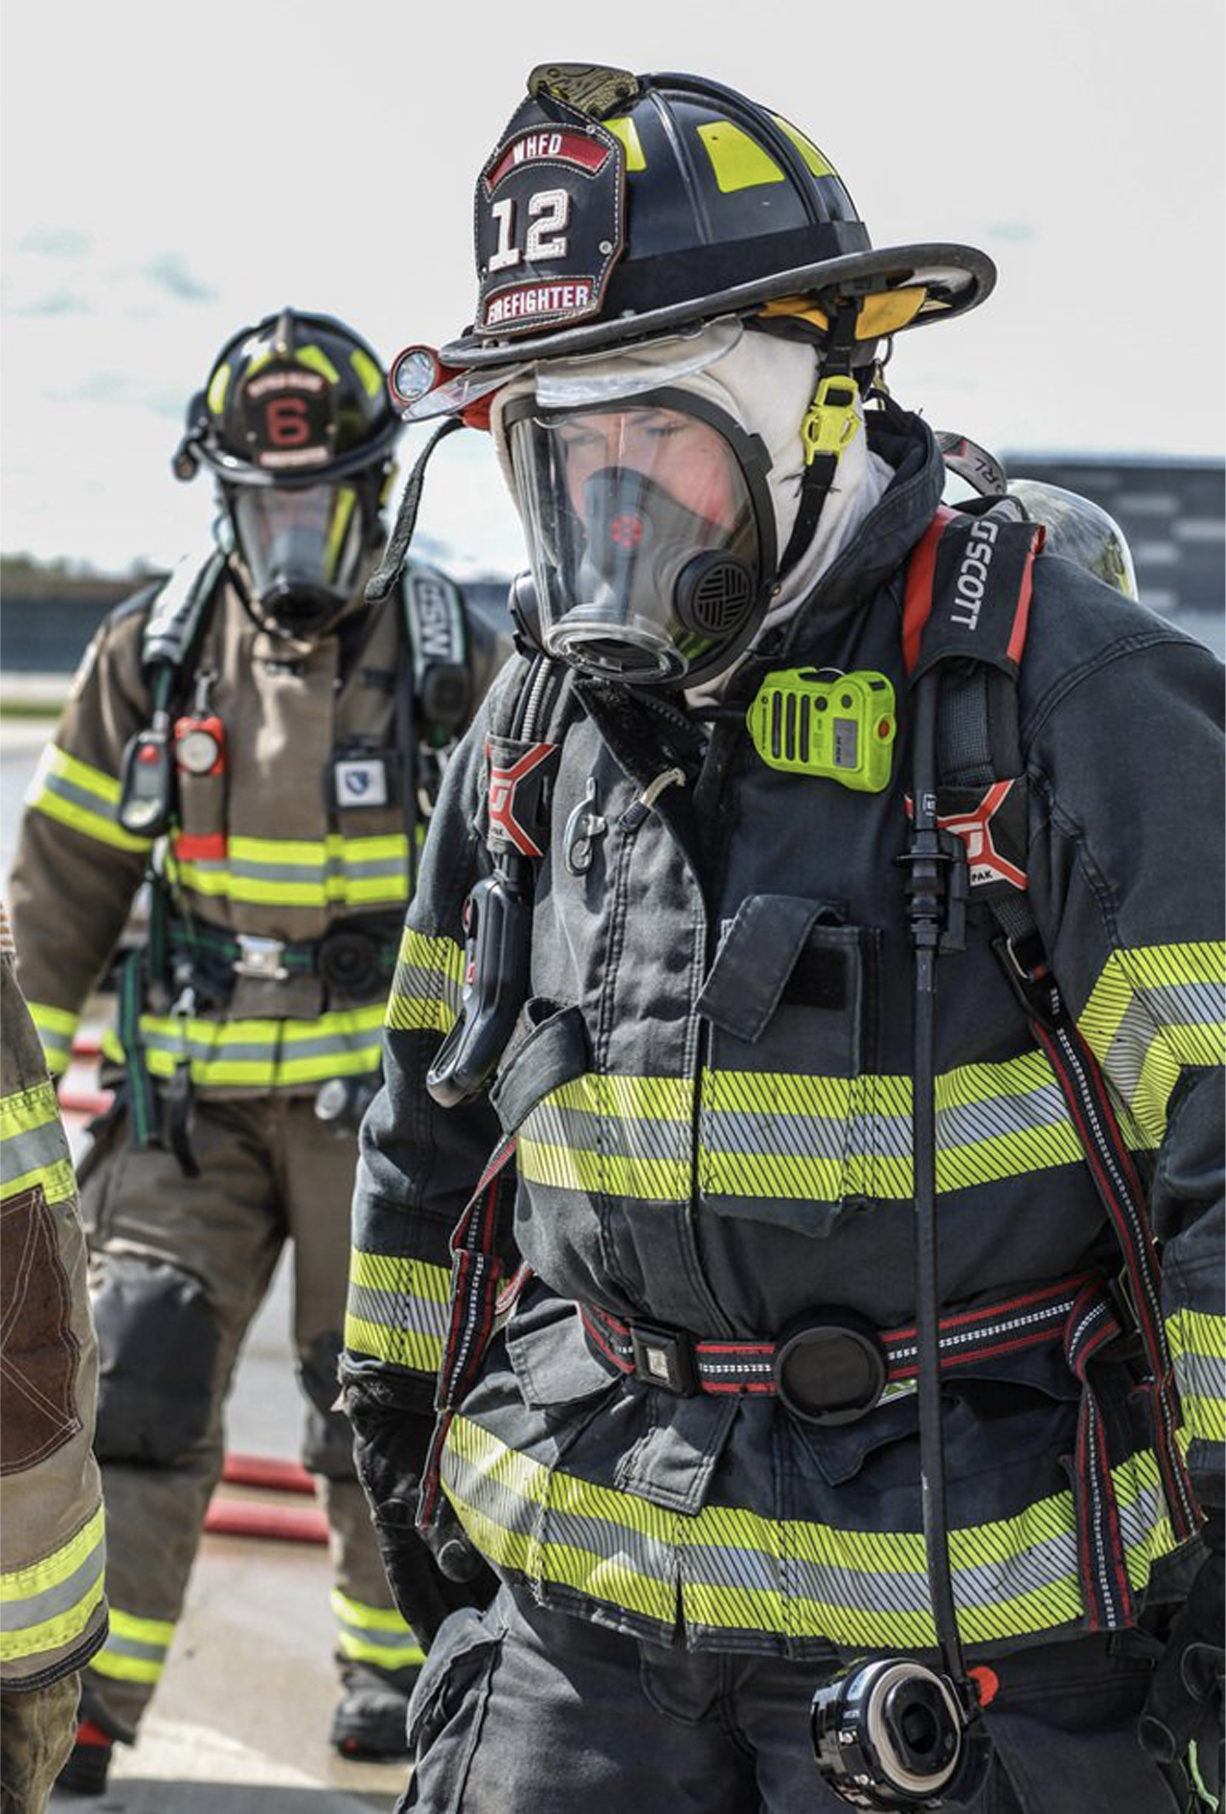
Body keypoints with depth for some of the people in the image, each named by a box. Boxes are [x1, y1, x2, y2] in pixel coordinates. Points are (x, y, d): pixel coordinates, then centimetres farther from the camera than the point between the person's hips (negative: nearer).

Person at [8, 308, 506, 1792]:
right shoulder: (151, 654, 2)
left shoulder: (451, 661, -2)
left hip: (379, 1091, -1)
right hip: (194, 1093, 2)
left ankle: (389, 1651, 26)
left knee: (371, 1393, 5)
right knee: (136, 1374, -5)